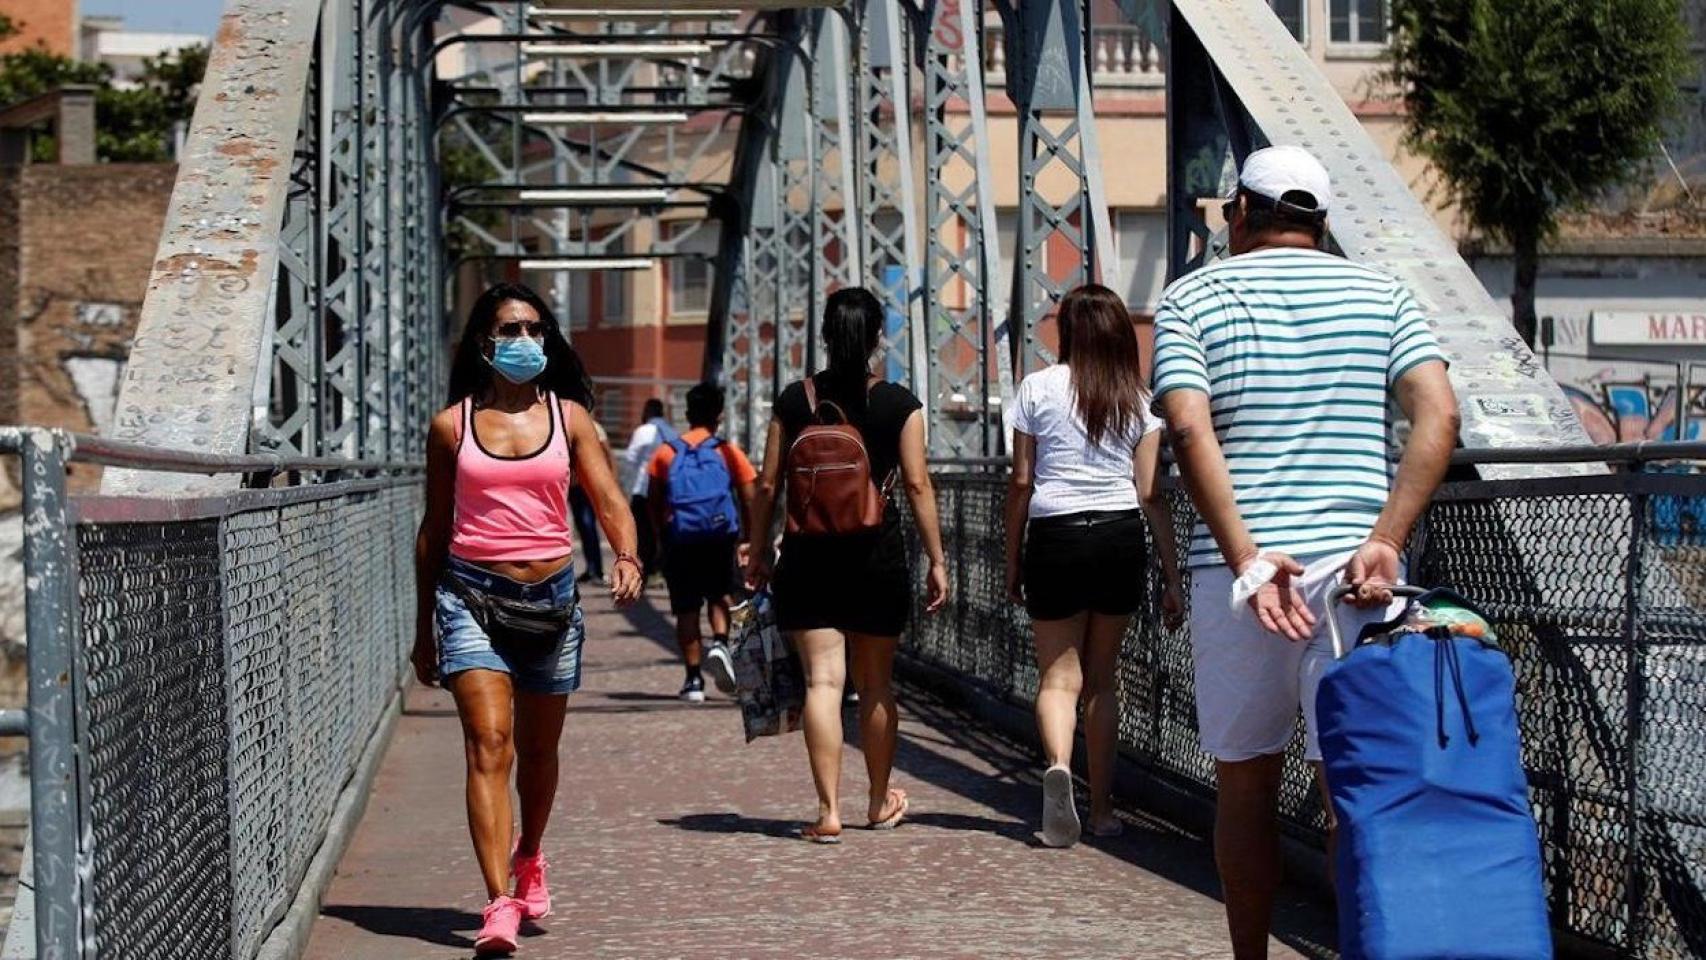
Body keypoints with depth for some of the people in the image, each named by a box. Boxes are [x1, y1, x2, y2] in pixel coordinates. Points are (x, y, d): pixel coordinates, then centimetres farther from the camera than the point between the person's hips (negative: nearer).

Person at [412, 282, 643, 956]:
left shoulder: (568, 416, 5)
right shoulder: (452, 425, 3)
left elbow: (609, 500, -1)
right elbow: (434, 529, 10)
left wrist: (627, 556, -23)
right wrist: (425, 630, 12)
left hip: (551, 596, 2)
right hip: (471, 596, -2)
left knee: (538, 749, 16)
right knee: (489, 743, -16)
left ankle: (528, 860, 44)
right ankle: (499, 905, -22)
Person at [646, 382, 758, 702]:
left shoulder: (666, 453, 7)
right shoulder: (728, 452, 3)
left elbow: (654, 501, 7)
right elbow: (748, 500, 1)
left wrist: (661, 537, 18)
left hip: (679, 538, 1)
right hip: (719, 537, -1)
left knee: (686, 609, 6)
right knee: (719, 595, 18)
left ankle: (694, 679, 5)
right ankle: (720, 643, -10)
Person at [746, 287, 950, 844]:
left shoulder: (794, 401, 1)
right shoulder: (898, 404, -2)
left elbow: (767, 485, 3)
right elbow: (917, 484, -4)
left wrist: (758, 550, 13)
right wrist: (936, 560, 1)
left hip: (808, 553, 0)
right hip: (877, 555, 0)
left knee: (823, 680, -3)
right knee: (876, 684, 13)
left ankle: (829, 811, -12)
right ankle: (880, 802, 27)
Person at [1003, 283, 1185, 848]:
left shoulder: (1038, 388, 2)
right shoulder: (1137, 399, 6)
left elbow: (1021, 483, 1)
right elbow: (1151, 495, 2)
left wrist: (1012, 560, 10)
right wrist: (1172, 579, 5)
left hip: (1055, 537, -2)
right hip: (1121, 539, 2)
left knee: (1059, 674, 1)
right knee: (1101, 679, 12)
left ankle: (1058, 764, -28)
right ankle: (1102, 809, 15)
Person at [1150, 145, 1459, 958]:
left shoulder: (1191, 299, 7)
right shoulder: (1380, 295, 11)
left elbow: (1190, 429, -9)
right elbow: (1437, 416, -4)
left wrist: (1247, 560, -13)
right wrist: (1385, 541, -9)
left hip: (1234, 568, 0)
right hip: (1352, 568, 0)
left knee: (1245, 784, 12)